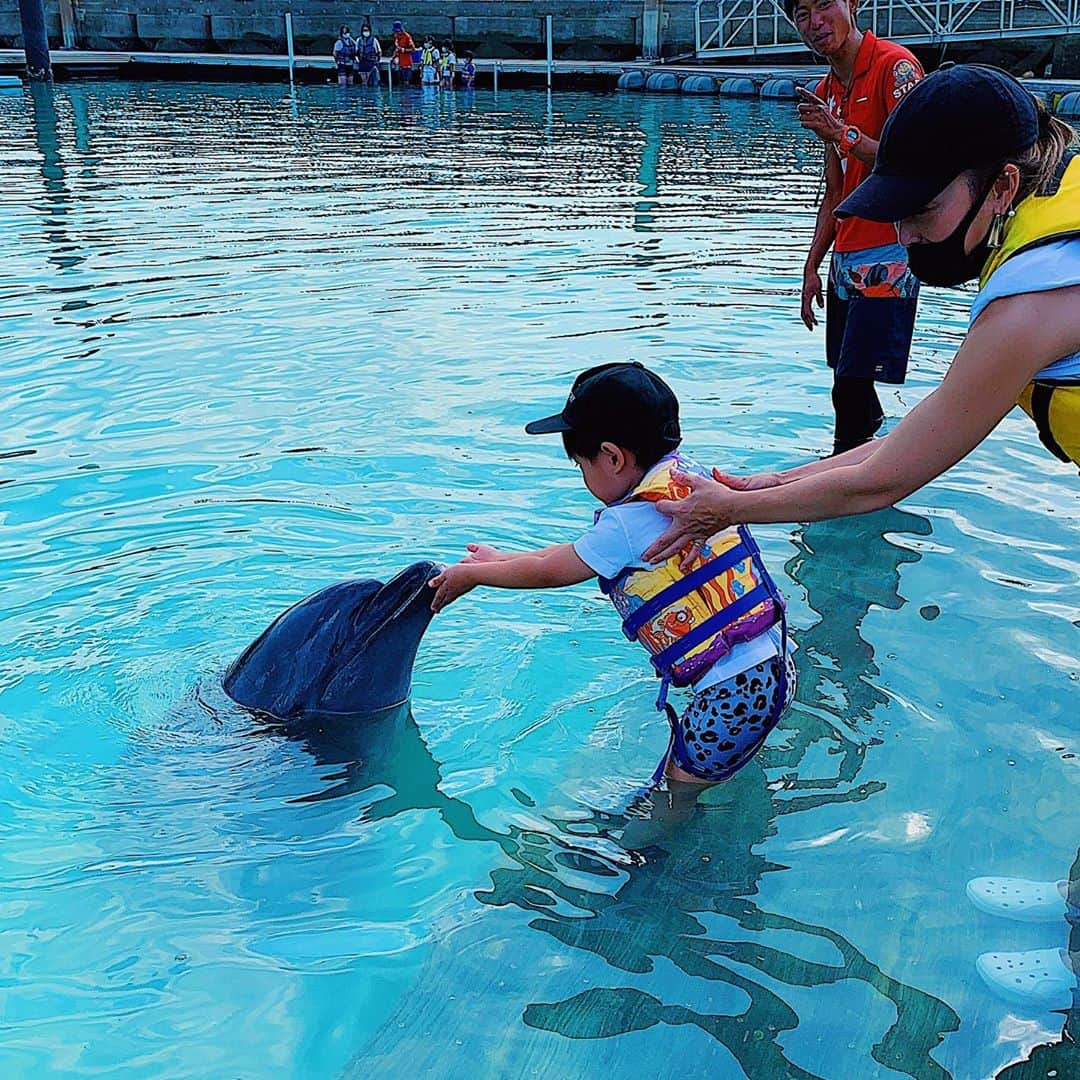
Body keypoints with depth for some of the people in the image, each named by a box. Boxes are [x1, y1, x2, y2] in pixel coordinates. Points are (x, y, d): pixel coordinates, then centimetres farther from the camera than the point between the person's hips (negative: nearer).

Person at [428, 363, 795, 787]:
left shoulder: (627, 523, -17)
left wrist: (471, 575, 15)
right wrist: (500, 560, 25)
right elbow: (580, 553, 19)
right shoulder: (684, 472, 9)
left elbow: (547, 572, 0)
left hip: (734, 691, -9)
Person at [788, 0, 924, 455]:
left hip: (888, 256, -8)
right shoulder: (825, 92, 15)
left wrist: (842, 134, -23)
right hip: (846, 259, 8)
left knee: (852, 386, -11)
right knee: (848, 385, 11)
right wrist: (812, 268, 14)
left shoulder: (895, 65, -9)